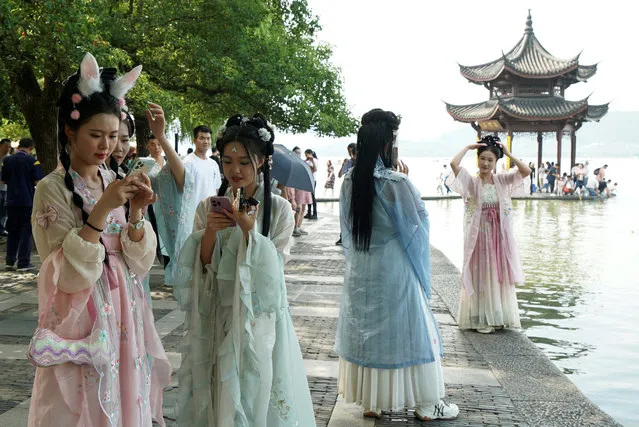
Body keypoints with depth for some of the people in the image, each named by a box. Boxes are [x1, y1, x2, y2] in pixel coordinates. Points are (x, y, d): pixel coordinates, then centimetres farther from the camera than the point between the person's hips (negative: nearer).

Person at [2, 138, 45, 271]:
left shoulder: (7, 160, 3)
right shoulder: (32, 161, -8)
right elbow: (38, 181, -10)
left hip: (12, 201, 4)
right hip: (27, 200, -4)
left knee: (12, 231, 14)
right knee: (26, 232, 2)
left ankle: (10, 261, 14)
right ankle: (23, 263, 1)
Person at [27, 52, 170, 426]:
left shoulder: (116, 183, 6)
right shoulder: (53, 189, -10)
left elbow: (140, 264, 2)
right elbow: (70, 275, -18)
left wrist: (136, 214, -14)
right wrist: (101, 210, -24)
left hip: (124, 318, 5)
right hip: (81, 320, -5)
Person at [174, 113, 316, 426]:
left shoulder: (279, 209, -5)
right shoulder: (208, 207, 3)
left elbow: (273, 271, -9)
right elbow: (200, 269, 1)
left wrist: (249, 230, -22)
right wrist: (210, 232, -16)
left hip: (260, 318, -2)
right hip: (217, 316, 2)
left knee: (255, 396, 5)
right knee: (217, 396, 9)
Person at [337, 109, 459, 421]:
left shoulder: (349, 183, -2)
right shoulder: (396, 183, -20)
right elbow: (419, 221, -9)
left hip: (359, 272, 6)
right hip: (393, 271, -5)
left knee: (365, 332, 15)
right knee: (407, 333, 8)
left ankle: (370, 401, 25)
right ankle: (426, 404, 20)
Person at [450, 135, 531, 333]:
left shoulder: (502, 180, 4)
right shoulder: (471, 182, -5)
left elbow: (526, 171, -6)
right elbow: (453, 164, -21)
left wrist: (508, 153, -5)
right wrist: (467, 147, -8)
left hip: (500, 236, 3)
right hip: (479, 235, -3)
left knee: (500, 275, 9)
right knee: (480, 276, 3)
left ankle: (498, 316, 21)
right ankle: (481, 319, 10)